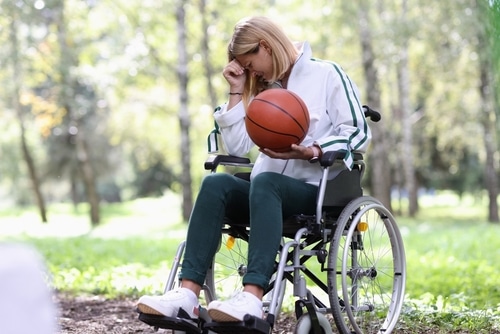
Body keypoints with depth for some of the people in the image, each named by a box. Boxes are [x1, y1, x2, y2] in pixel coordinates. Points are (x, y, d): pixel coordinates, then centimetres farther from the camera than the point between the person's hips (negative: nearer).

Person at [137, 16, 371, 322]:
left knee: (265, 182, -37)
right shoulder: (262, 89, 20)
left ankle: (253, 297, -51)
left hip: (318, 191, -5)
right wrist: (237, 92, 4)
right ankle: (187, 294, -38)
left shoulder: (326, 74, 3)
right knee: (215, 184, -25)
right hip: (269, 191, 5)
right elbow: (237, 147, 9)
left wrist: (308, 152, -19)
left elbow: (359, 134, -5)